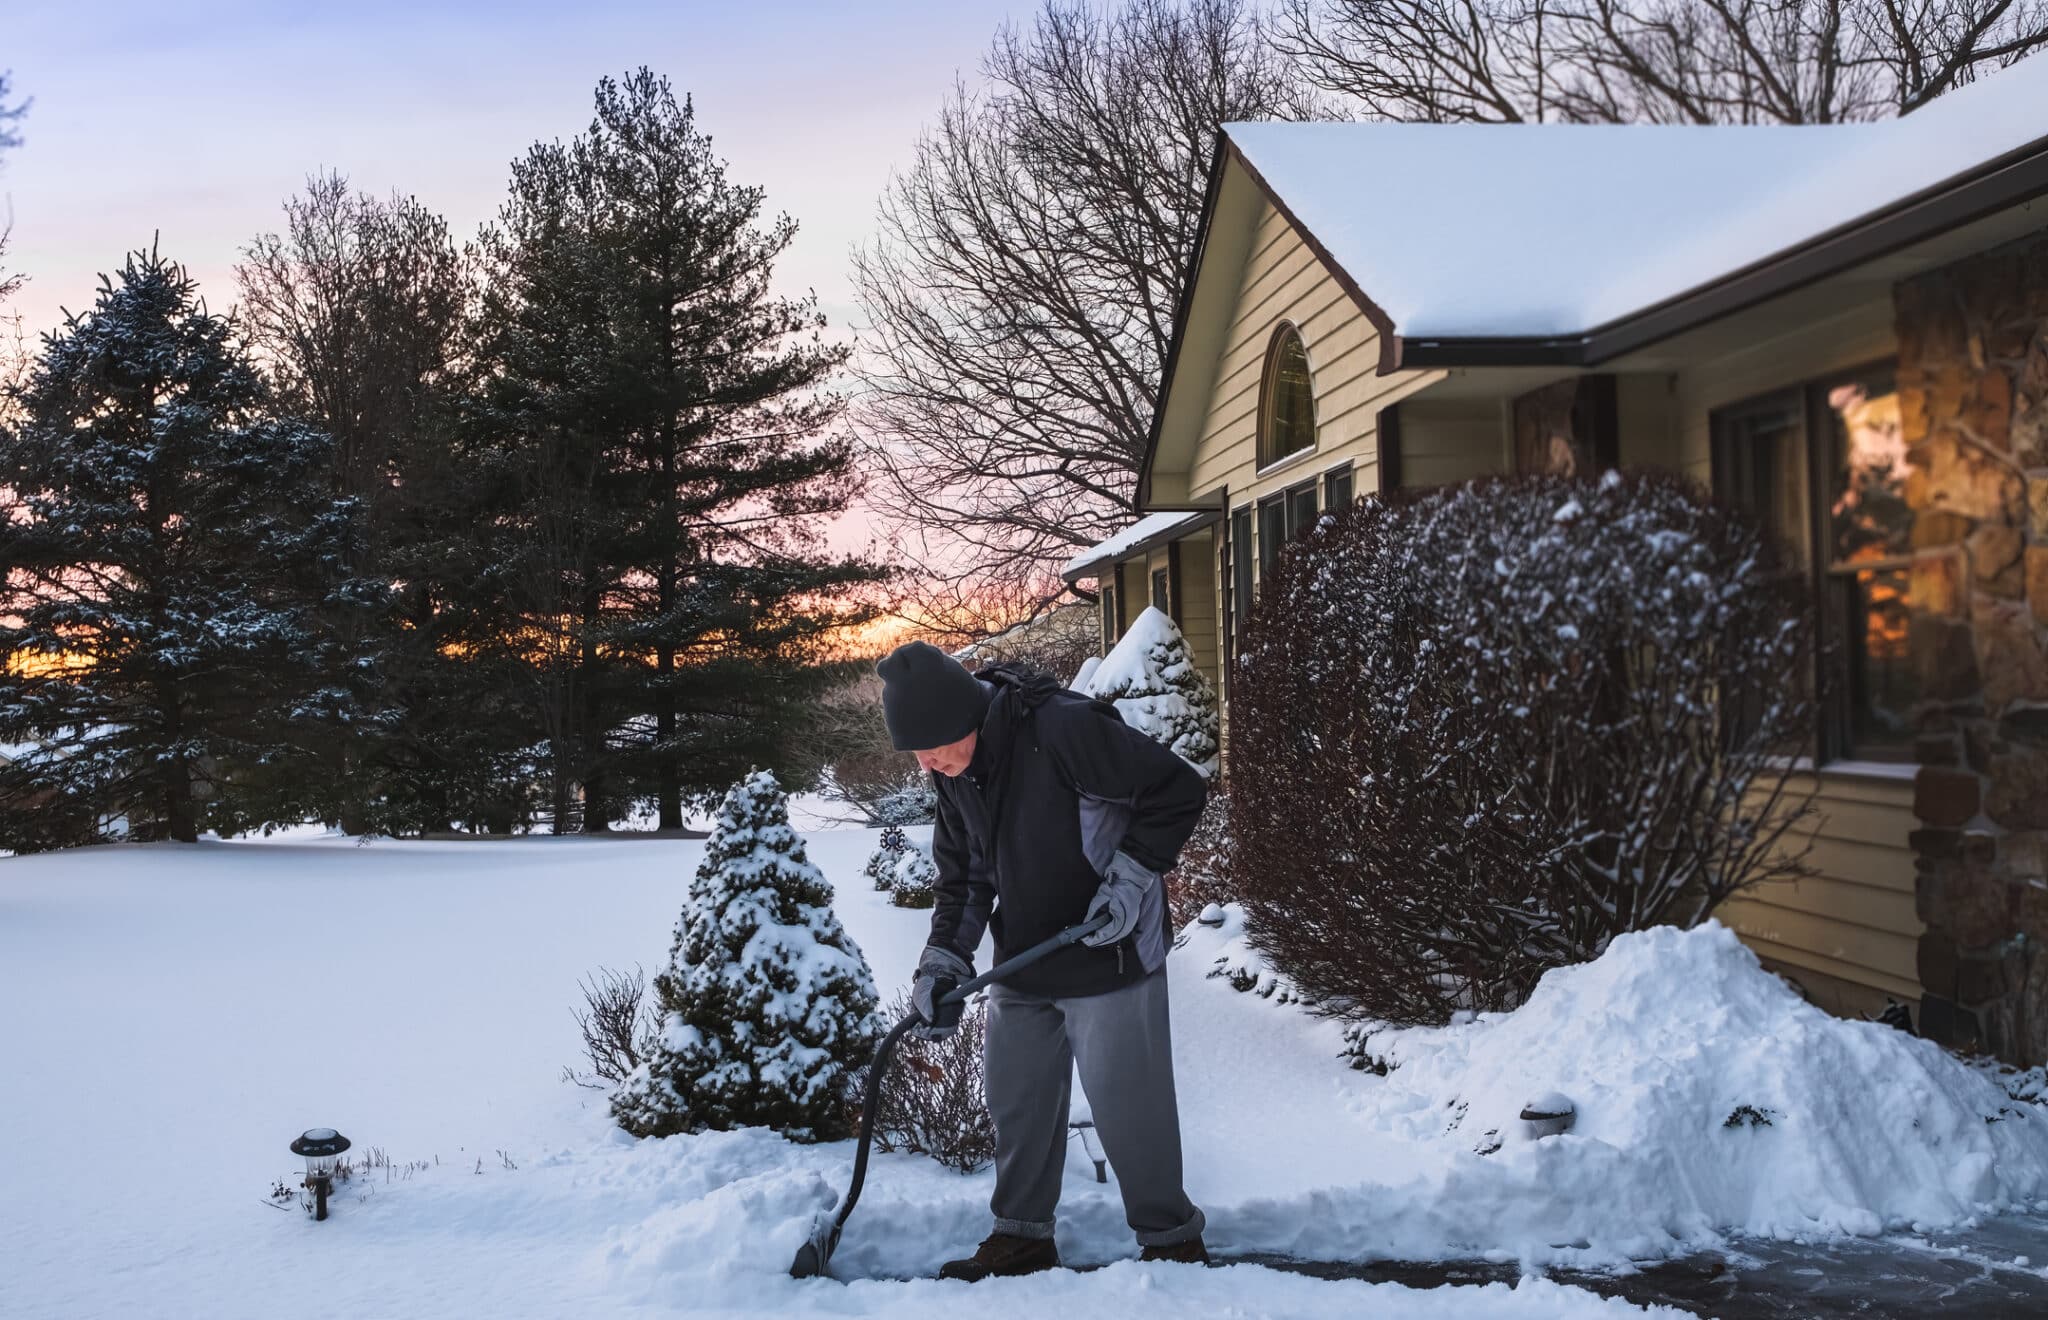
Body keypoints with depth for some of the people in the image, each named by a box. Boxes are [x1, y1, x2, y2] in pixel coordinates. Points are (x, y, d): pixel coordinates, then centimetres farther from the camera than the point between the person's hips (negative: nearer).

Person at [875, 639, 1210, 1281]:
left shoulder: (1064, 728, -25)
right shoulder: (954, 773, 0)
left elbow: (1178, 788, -20)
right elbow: (963, 876, 11)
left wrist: (1131, 878, -22)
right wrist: (943, 962, 0)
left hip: (1108, 958, -7)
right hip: (1021, 966, 7)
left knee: (1128, 1108, -2)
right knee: (1017, 1106, 14)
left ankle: (1171, 1241, 16)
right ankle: (1021, 1236, 29)